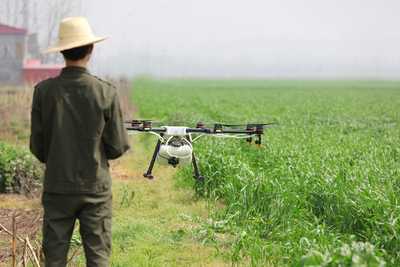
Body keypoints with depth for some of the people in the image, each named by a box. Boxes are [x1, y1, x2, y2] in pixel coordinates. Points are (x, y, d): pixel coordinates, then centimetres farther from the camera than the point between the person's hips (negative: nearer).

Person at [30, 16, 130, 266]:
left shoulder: (44, 91, -5)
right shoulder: (106, 92, -8)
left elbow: (37, 147, 0)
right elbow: (118, 147, -4)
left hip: (57, 187, 1)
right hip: (95, 188, -1)